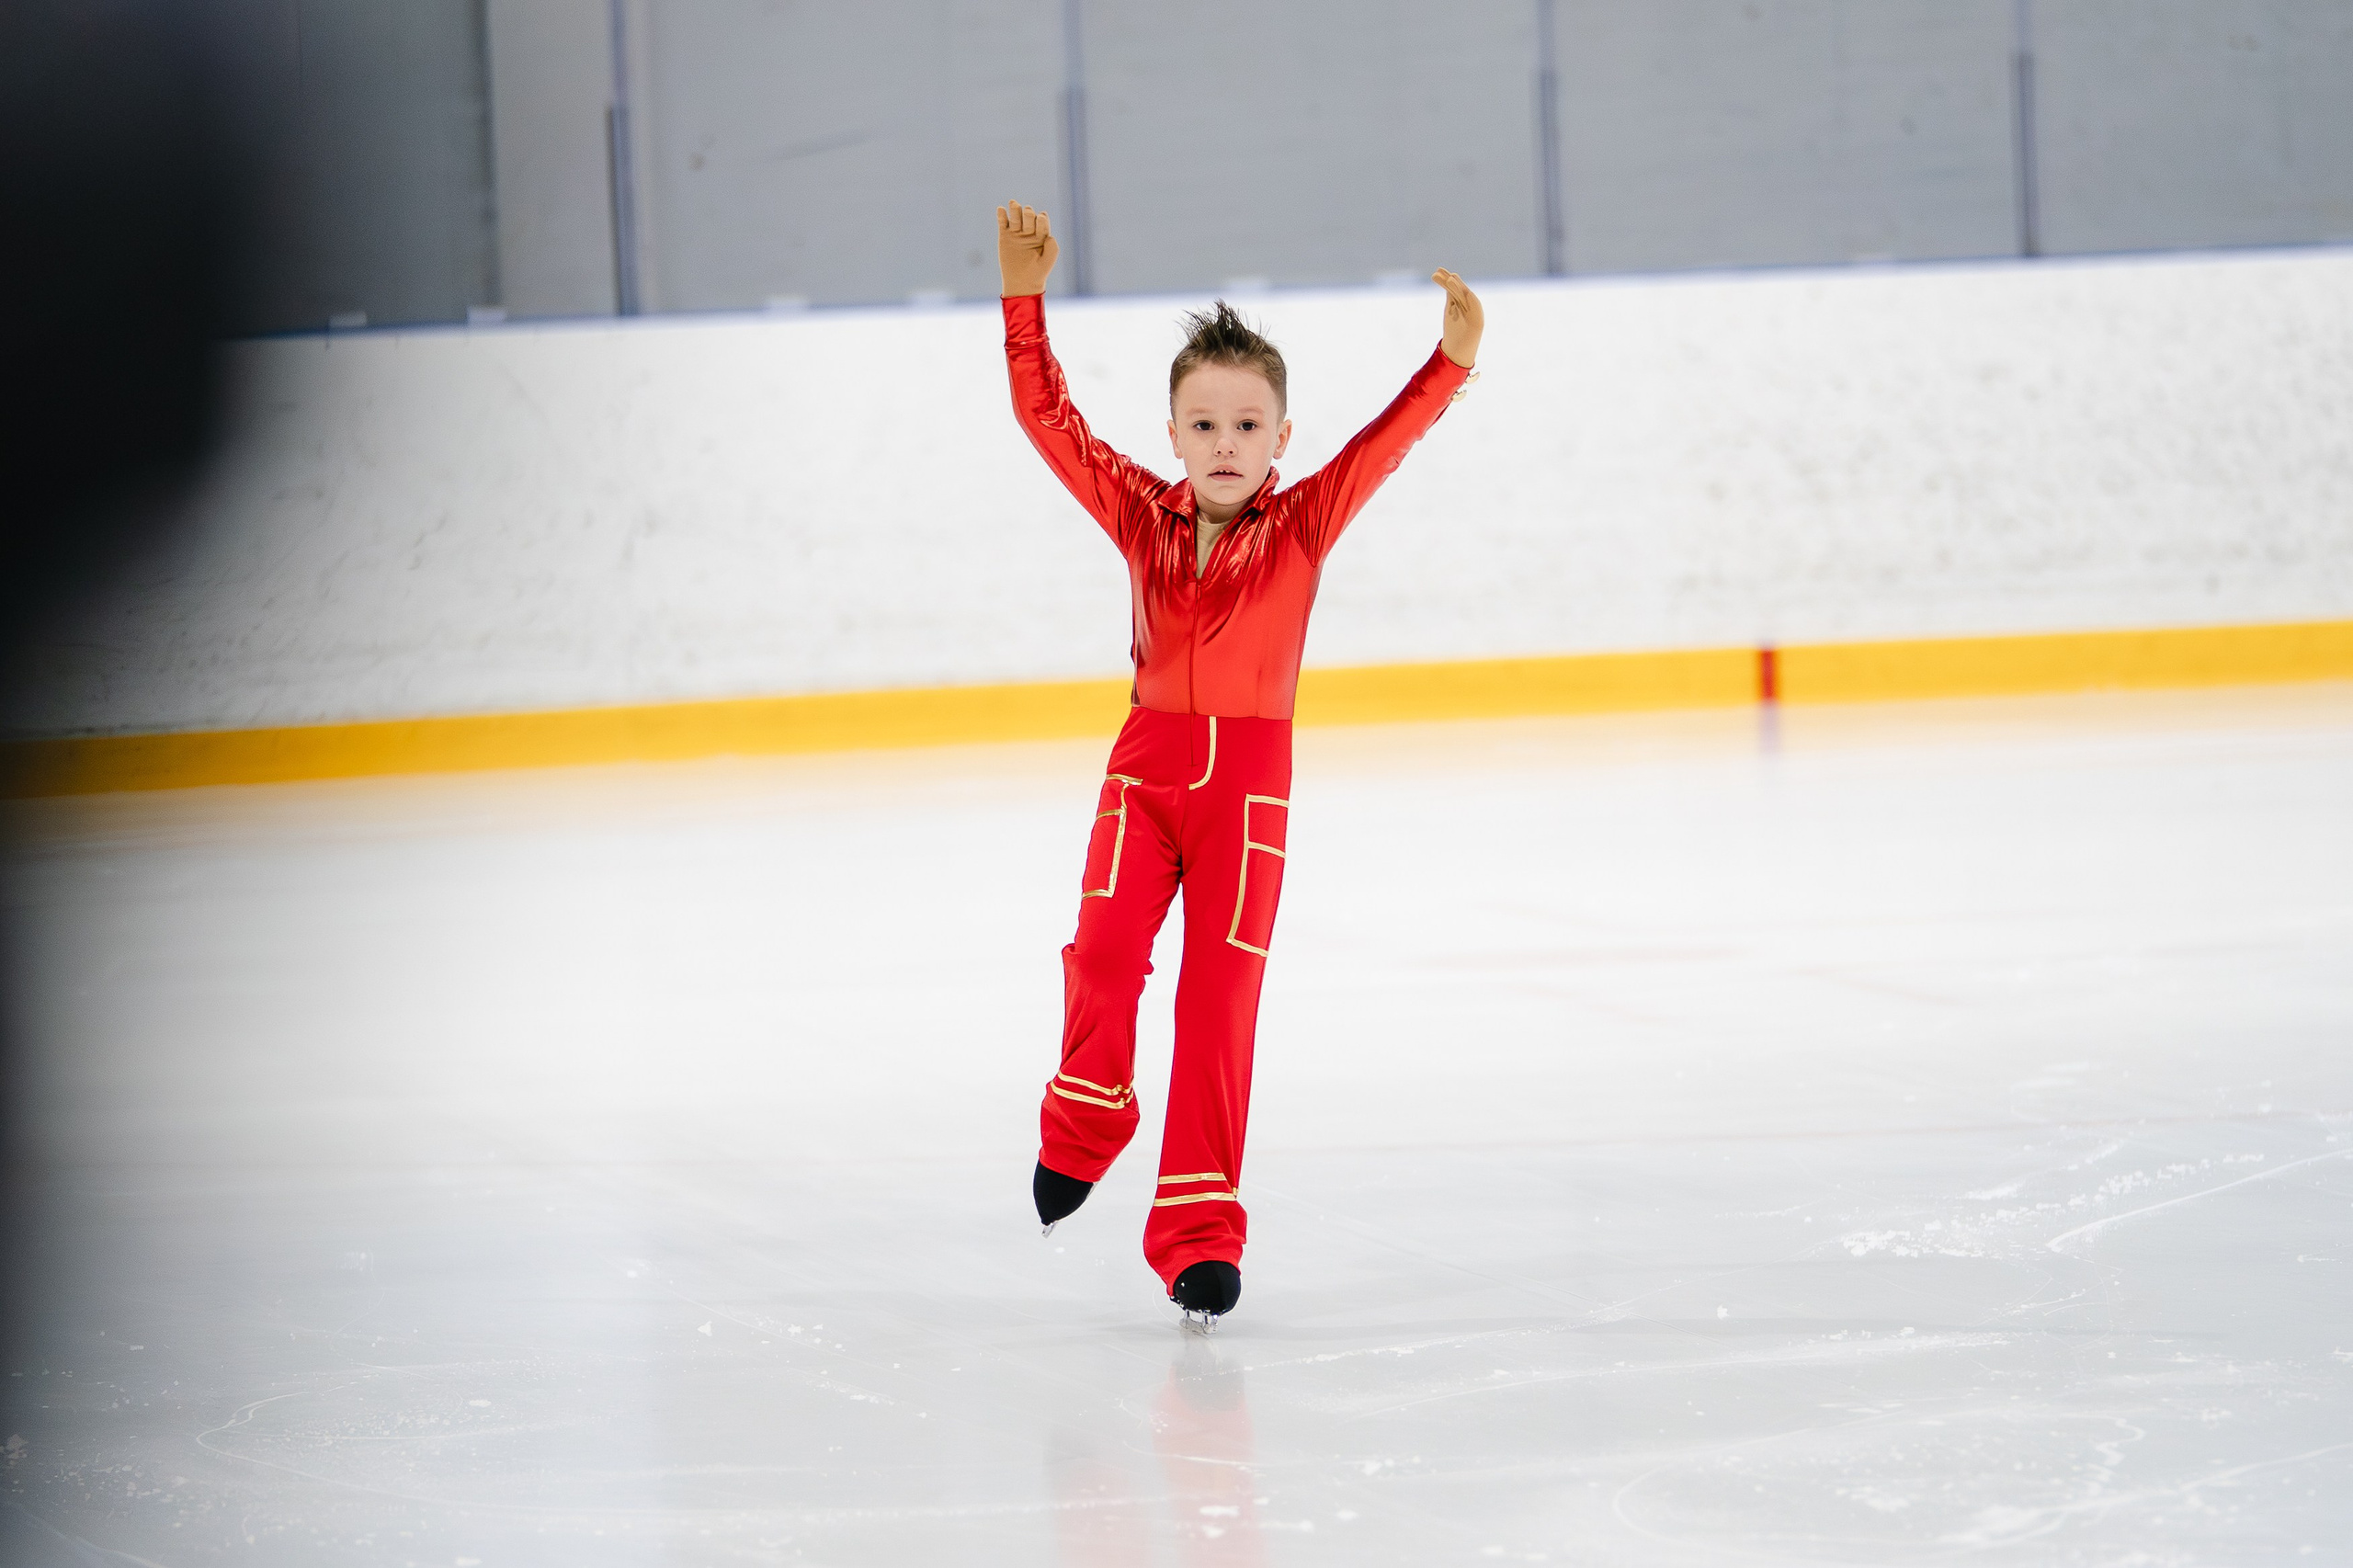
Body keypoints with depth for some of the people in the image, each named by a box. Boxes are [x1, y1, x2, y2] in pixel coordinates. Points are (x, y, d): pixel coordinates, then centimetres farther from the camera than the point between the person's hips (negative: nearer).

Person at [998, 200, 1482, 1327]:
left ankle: (1198, 1229, 0)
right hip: (1146, 767, 1)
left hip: (1249, 781, -1)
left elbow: (1387, 441, -13)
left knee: (1221, 994, -4)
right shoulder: (1140, 516, 3)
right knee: (1103, 953, -18)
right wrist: (1026, 301, -6)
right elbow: (1047, 420, 1)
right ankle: (1087, 1119, 12)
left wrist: (1453, 359, -27)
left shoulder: (1303, 526, -2)